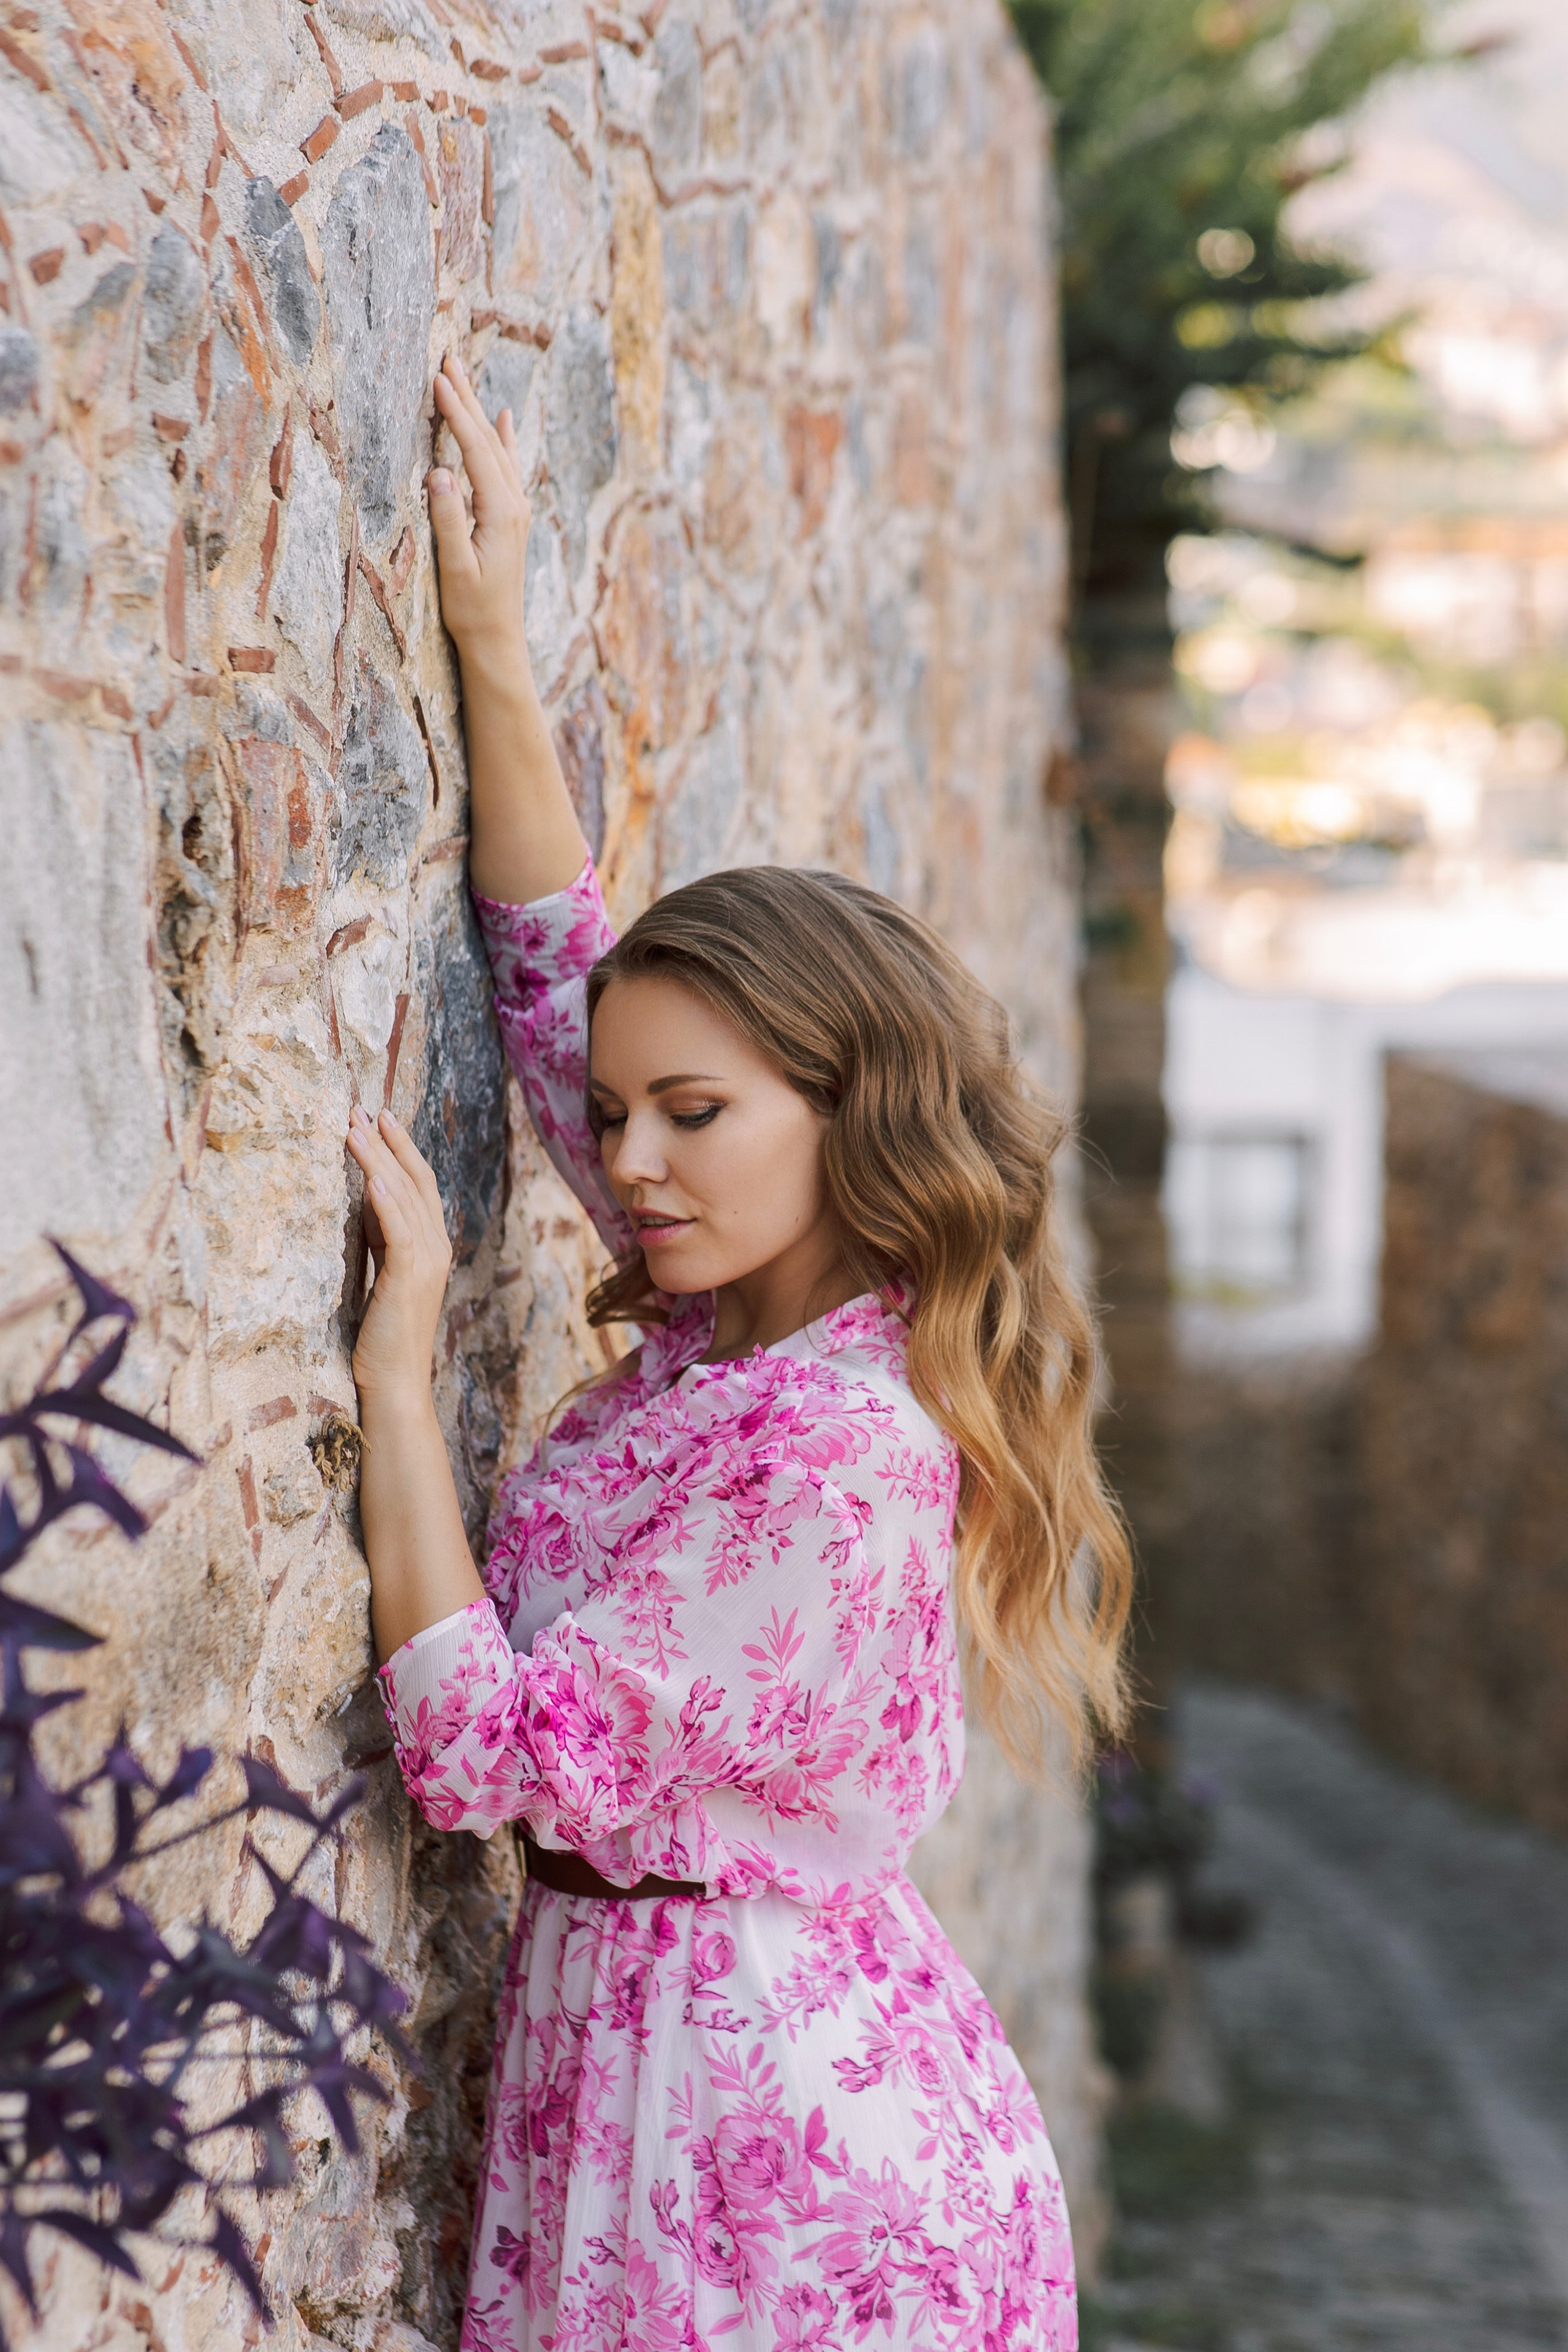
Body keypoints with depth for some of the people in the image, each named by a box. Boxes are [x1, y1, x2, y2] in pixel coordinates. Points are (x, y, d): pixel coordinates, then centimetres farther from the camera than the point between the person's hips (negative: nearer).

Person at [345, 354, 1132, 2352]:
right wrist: (494, 654, 10)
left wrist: (397, 1345, -18)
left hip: (779, 2150, -9)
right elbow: (558, 985, 13)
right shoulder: (739, 1317, 4)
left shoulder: (837, 1460, -22)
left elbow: (483, 1748, -21)